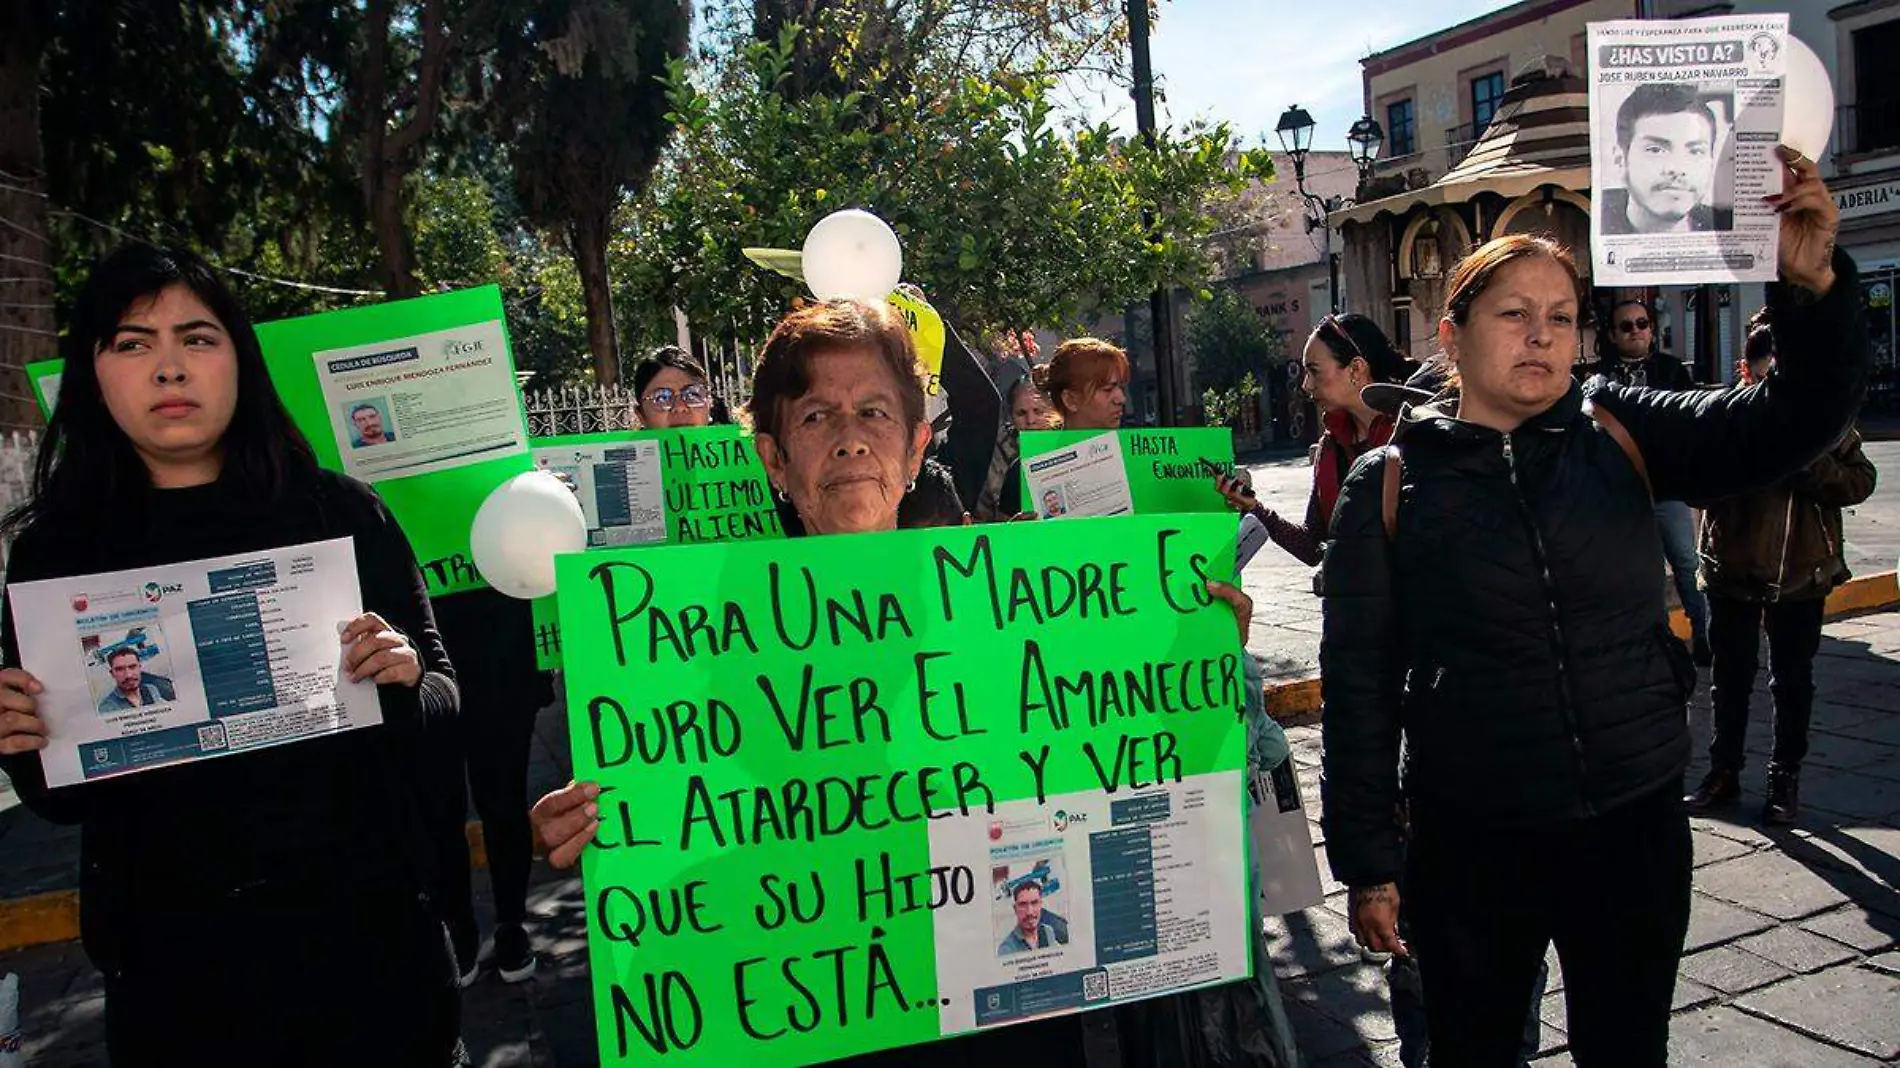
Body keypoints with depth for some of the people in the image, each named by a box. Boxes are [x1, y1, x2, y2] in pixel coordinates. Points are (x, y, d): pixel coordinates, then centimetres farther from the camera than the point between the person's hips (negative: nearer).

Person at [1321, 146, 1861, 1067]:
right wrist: (1368, 860, -4)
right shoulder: (1388, 485, -6)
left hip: (1637, 826, 2)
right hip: (1470, 845, -2)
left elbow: (1792, 424, -10)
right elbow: (1357, 682, -5)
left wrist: (1813, 285, -29)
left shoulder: (1621, 434, 0)